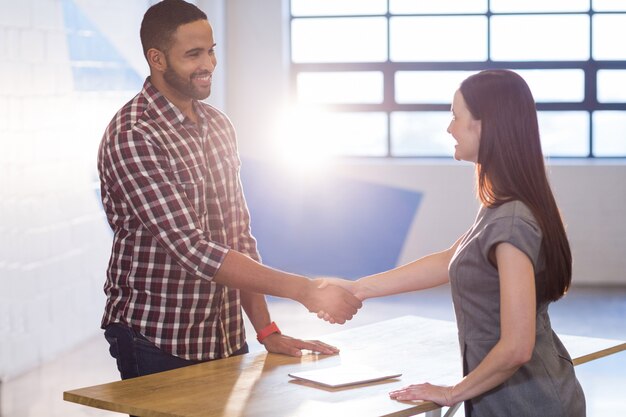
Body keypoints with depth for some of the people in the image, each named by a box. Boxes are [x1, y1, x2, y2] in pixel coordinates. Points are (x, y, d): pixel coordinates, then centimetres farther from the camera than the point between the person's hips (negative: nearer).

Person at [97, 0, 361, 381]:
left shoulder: (219, 126, 8)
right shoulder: (132, 138, -18)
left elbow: (239, 235, 10)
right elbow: (192, 250, -26)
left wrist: (267, 331, 1)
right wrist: (303, 290, -28)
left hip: (227, 341, 7)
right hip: (158, 346, -7)